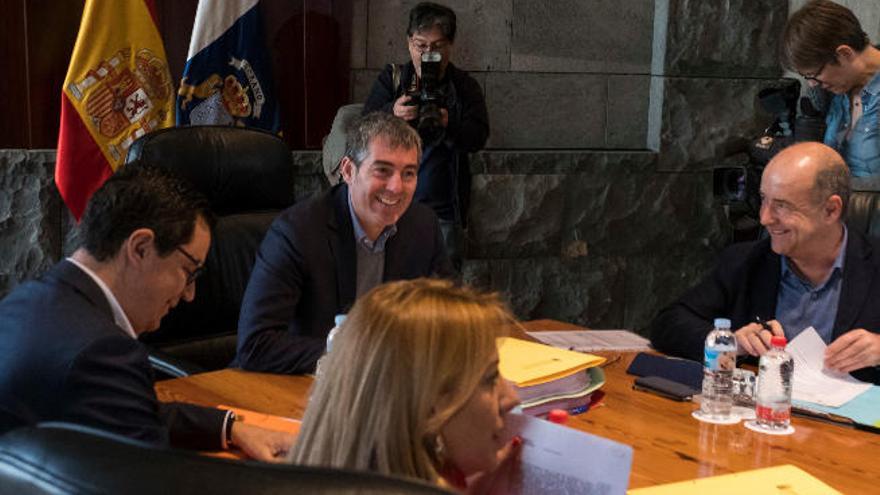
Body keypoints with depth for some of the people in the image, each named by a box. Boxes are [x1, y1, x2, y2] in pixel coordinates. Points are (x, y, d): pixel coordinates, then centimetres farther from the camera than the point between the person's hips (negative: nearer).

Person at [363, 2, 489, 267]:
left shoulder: (465, 87, 6)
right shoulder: (392, 78, 7)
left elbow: (479, 137, -6)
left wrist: (448, 124, -28)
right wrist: (392, 113, -25)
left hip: (442, 209, 0)